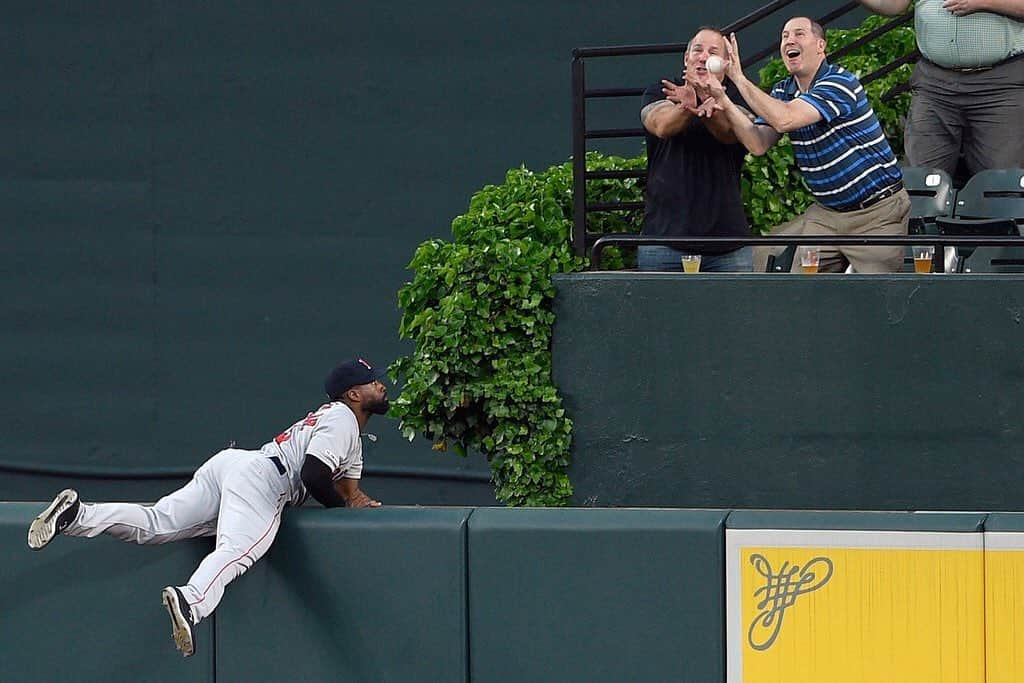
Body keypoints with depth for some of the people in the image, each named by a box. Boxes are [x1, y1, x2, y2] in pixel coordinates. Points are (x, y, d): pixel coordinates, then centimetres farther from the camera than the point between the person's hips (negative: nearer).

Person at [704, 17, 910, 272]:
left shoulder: (839, 83, -17)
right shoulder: (784, 91, 7)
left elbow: (785, 119, -30)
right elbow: (758, 143, -6)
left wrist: (740, 79, -25)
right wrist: (725, 103, -19)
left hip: (877, 212, -7)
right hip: (827, 212, 7)